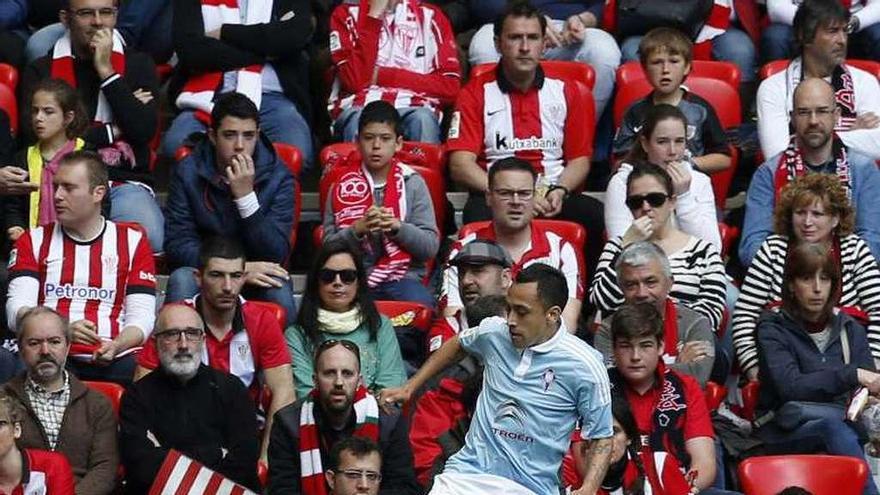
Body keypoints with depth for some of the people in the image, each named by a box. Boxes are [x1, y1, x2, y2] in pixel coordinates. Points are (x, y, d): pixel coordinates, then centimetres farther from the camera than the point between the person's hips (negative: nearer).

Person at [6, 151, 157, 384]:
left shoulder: (132, 240, 15)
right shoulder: (34, 241, 16)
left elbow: (141, 315, 7)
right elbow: (17, 309, 3)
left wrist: (116, 346, -15)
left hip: (111, 362, 0)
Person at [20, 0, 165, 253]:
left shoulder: (138, 65, 13)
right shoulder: (41, 70, 10)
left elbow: (144, 130, -3)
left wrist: (106, 70, -5)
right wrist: (112, 131, -2)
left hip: (126, 182, 2)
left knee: (150, 239, -31)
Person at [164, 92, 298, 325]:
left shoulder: (278, 177, -7)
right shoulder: (188, 172, -7)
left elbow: (277, 255, -15)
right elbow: (177, 245, -10)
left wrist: (246, 195, -26)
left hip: (257, 273, 0)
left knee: (278, 288, -32)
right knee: (181, 280, -32)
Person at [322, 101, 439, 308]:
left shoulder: (412, 183, 8)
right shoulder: (343, 186, 9)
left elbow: (431, 246, 2)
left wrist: (397, 227, -14)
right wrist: (358, 229, -14)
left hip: (404, 276, 0)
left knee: (421, 306, -33)